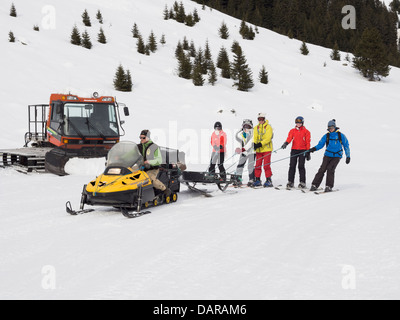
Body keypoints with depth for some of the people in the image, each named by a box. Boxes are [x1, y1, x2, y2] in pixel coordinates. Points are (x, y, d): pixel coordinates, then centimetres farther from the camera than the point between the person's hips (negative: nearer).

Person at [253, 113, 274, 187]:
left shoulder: (268, 127, -4)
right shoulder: (256, 128, 12)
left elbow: (268, 138, -14)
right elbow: (255, 137, 5)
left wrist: (260, 144, -25)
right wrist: (254, 144, -16)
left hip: (267, 149, -5)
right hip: (259, 150, 5)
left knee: (266, 165, -7)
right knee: (258, 165, 5)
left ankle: (269, 180, -2)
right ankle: (257, 180, 14)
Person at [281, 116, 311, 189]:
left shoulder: (306, 132, 5)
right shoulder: (292, 131, 11)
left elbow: (308, 143, 5)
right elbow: (289, 138, -5)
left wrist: (308, 153, 2)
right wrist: (286, 143, -27)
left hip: (302, 150, -2)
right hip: (294, 150, 2)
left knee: (301, 166, -5)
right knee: (292, 166, -2)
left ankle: (302, 182, -1)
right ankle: (290, 182, 3)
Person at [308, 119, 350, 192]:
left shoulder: (341, 135, -1)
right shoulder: (326, 136, 3)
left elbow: (346, 146, 5)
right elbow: (320, 144, 0)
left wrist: (348, 156, 1)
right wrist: (314, 149, -20)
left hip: (337, 156, -2)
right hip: (328, 155, 2)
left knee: (330, 169, -20)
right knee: (322, 169, -10)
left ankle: (329, 186, -11)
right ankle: (315, 185, -5)